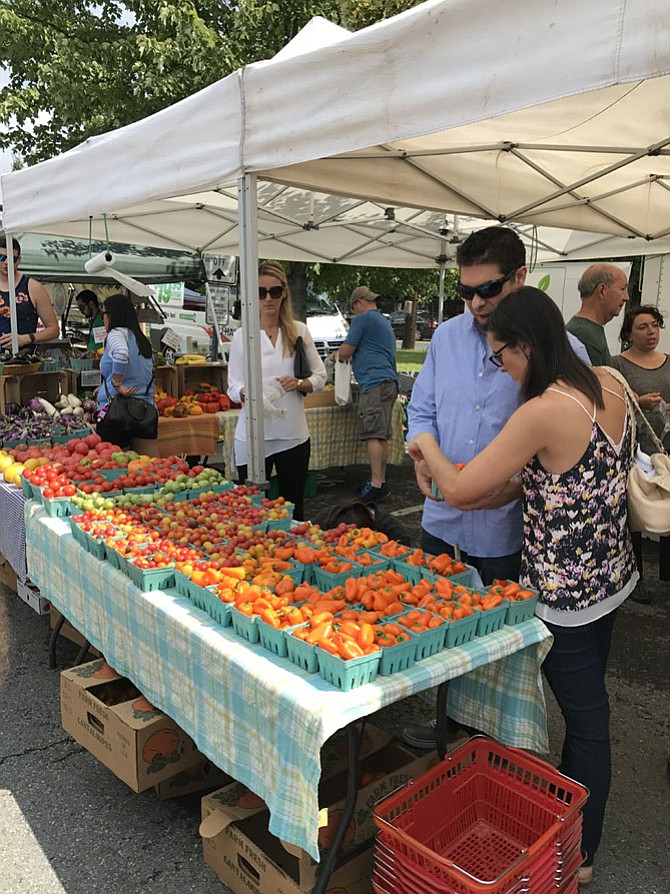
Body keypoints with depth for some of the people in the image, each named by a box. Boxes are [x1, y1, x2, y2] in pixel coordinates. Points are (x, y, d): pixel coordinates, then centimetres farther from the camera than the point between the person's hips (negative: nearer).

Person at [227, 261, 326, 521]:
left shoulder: (299, 331, 5)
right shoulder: (242, 335, 2)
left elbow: (320, 376, 8)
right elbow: (233, 387, 1)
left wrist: (299, 384, -14)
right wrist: (248, 393, -22)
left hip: (293, 434, 1)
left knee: (293, 508, 11)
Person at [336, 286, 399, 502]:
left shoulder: (362, 319, -2)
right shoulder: (385, 322, 27)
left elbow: (345, 352, -3)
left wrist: (341, 355, 19)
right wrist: (353, 356, 36)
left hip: (374, 383, -10)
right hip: (389, 382, 10)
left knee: (373, 435, -13)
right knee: (382, 436, 9)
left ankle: (376, 484, -16)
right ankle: (381, 481, 13)